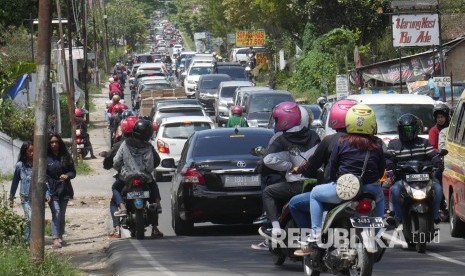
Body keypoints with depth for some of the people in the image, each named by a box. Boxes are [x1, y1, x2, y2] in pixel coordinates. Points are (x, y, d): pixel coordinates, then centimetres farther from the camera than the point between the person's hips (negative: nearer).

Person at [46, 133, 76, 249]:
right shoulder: (46, 157, -2)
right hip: (52, 190, -4)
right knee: (56, 213, -15)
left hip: (64, 190, 4)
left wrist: (67, 175, -13)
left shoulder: (65, 157, 7)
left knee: (62, 214, 10)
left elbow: (73, 172, 11)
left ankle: (60, 237, 21)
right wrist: (47, 193, -13)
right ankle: (56, 239, -18)